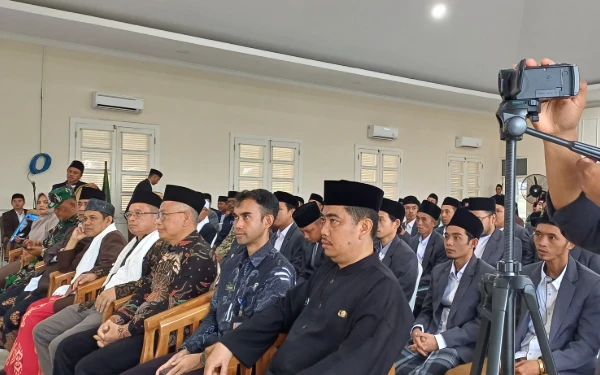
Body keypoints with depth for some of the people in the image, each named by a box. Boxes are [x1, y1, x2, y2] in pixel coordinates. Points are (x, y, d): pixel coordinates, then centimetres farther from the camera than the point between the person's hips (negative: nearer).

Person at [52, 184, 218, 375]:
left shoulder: (199, 256, -16)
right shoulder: (169, 250, 15)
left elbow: (172, 307, -21)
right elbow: (144, 291, 15)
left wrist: (124, 331, -15)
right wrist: (116, 319, -1)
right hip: (137, 324, 9)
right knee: (67, 348, 6)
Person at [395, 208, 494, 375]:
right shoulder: (438, 270, 13)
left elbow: (483, 322, -12)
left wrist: (440, 340, -19)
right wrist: (417, 330, -8)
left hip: (461, 344, -5)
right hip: (430, 337, 5)